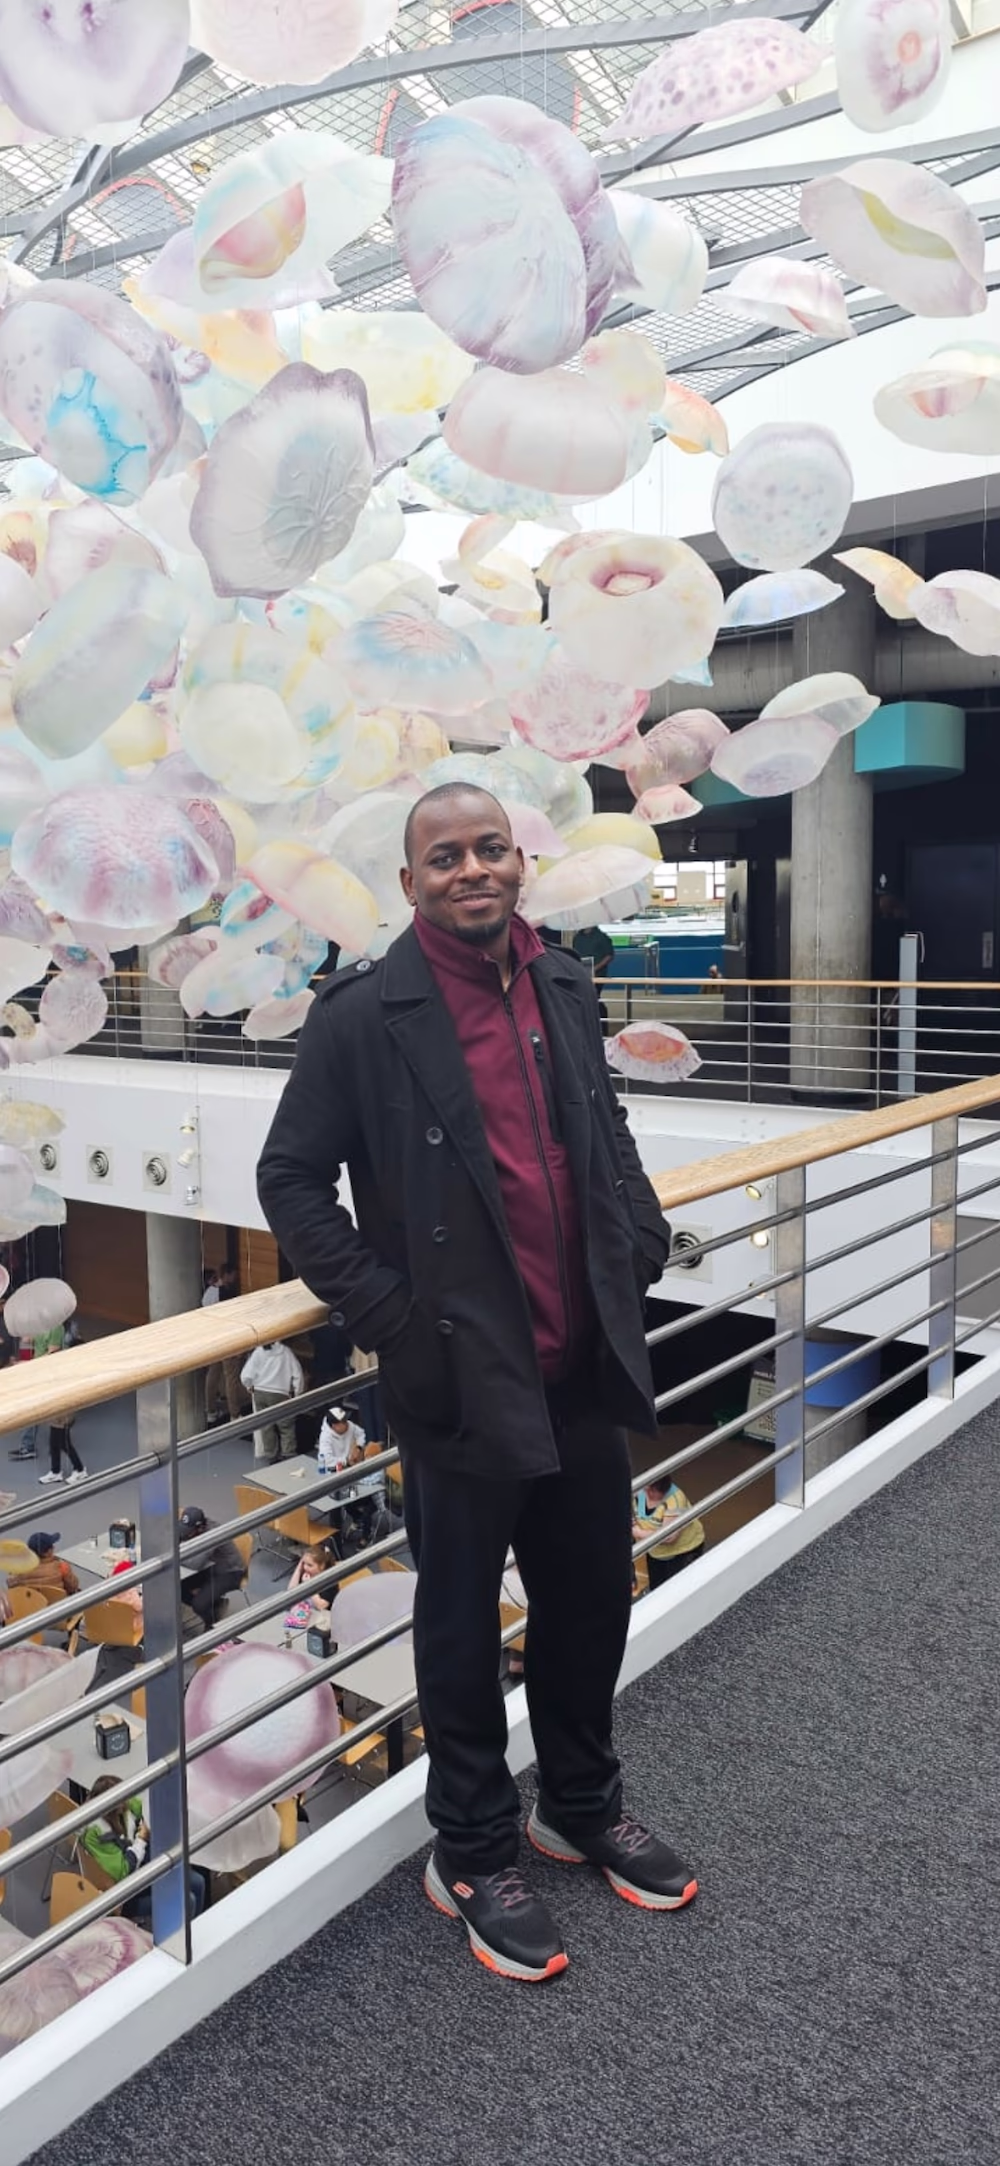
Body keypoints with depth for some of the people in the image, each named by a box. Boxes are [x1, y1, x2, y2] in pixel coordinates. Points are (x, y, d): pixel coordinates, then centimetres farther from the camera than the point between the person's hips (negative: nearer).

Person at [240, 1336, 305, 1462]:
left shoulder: (258, 1352, -7)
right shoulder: (286, 1352, -7)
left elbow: (245, 1376, -10)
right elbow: (298, 1375, -7)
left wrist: (250, 1386, 11)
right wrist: (297, 1394, 6)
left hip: (260, 1393, 1)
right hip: (280, 1394, -1)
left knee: (266, 1426, 13)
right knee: (286, 1427, 10)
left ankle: (271, 1456, 20)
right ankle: (288, 1456, 8)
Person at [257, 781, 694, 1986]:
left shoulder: (563, 989, 5)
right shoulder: (363, 1014, -12)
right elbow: (290, 1180, -8)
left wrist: (643, 1243, 6)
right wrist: (385, 1315, -12)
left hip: (585, 1369, 6)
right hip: (463, 1383, -5)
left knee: (591, 1599, 20)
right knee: (462, 1625, 12)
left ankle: (582, 1807, 44)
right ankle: (474, 1854, 34)